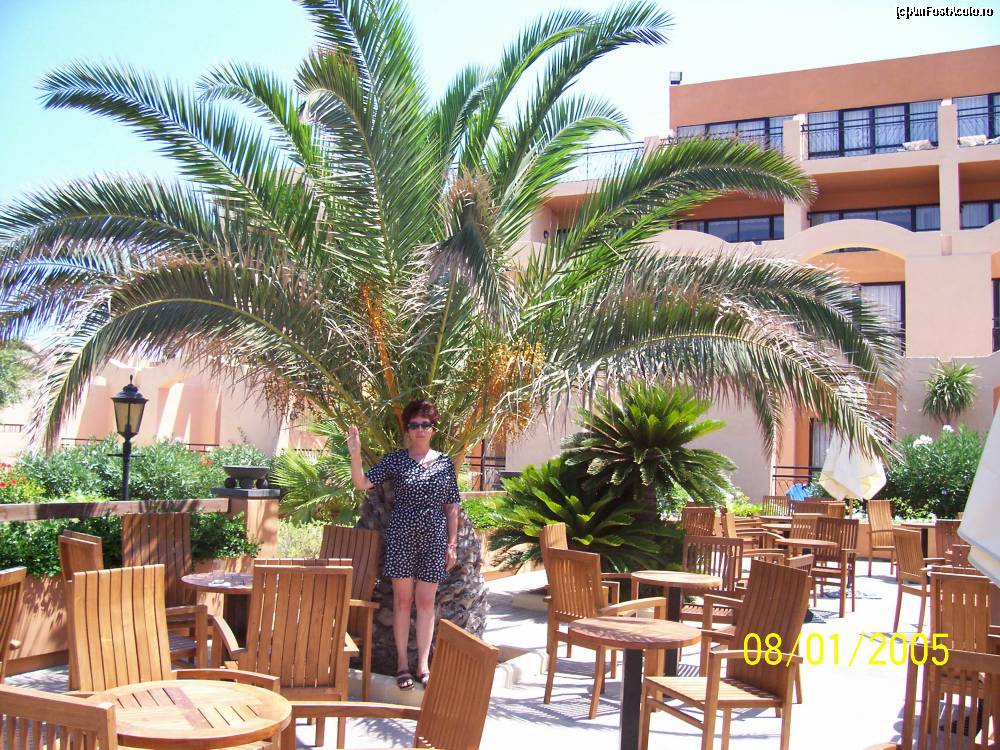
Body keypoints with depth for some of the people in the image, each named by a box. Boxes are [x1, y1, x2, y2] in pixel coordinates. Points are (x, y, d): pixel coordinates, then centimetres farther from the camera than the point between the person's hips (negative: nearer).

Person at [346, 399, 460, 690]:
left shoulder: (445, 463, 5)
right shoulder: (395, 460, 0)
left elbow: (452, 507, 8)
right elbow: (362, 483, -7)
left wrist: (452, 543, 5)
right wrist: (355, 455, -22)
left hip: (434, 539, 2)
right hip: (402, 537, -1)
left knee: (426, 601, 6)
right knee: (402, 599, 4)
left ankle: (423, 665, 15)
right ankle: (402, 664, 14)